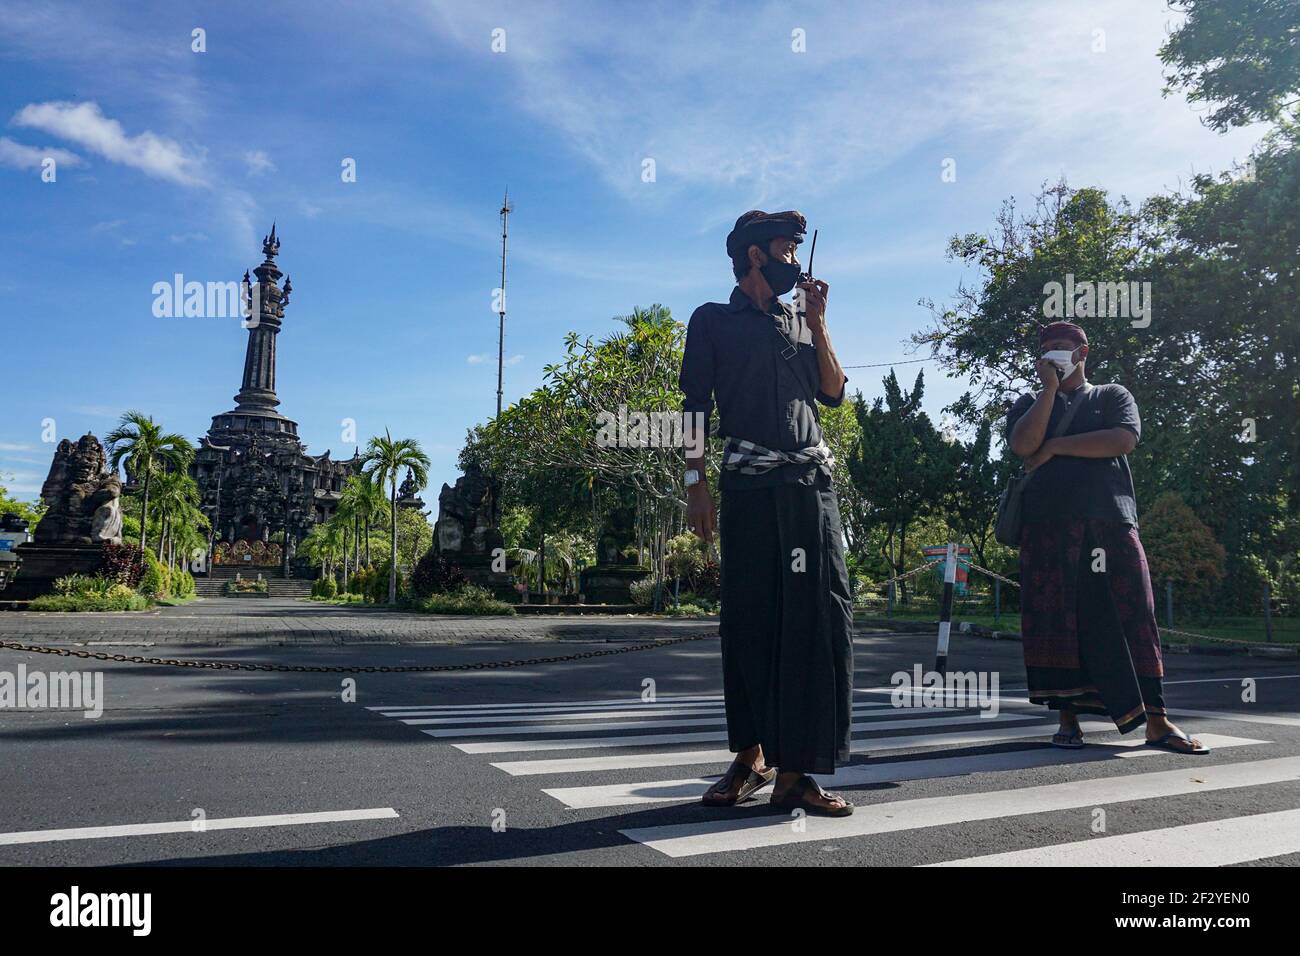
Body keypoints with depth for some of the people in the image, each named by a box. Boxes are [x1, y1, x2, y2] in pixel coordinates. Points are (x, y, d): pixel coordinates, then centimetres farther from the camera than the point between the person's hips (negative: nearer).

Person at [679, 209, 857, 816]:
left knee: (818, 616, -7)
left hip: (810, 481, 3)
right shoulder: (714, 321, 11)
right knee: (749, 618, 0)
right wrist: (696, 485, -7)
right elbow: (695, 407, 3)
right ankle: (749, 758, 11)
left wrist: (816, 322, 8)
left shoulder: (800, 322, 23)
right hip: (748, 482, -3)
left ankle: (795, 771, -4)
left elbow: (833, 393, 14)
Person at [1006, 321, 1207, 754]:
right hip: (1049, 523, 1)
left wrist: (1055, 446, -5)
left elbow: (1123, 440, -5)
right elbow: (1023, 444, -4)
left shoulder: (1112, 395, 17)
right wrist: (1050, 388, -1)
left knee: (1131, 616, -4)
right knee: (1055, 618, -5)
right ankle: (1067, 717, 1)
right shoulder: (1030, 404, 19)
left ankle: (1156, 721, -2)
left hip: (1111, 520, 0)